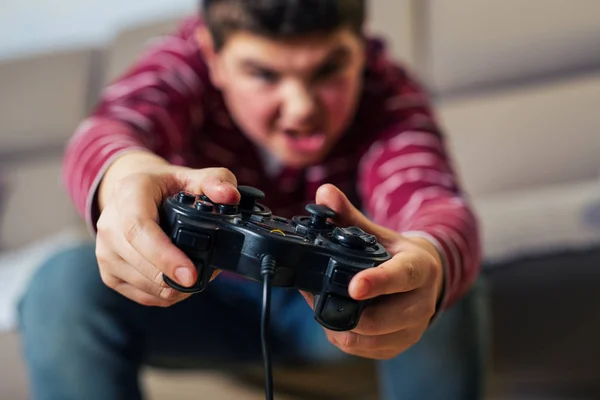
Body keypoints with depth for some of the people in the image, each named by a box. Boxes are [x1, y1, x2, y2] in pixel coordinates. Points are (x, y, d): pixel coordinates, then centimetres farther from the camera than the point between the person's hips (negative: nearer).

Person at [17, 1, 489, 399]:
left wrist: (431, 262, -68)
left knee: (449, 291, -31)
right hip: (208, 300, 1)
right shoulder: (185, 61, -22)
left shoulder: (389, 92, -23)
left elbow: (430, 196, -43)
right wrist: (124, 177, -68)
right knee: (63, 287, -26)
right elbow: (111, 129, -43)